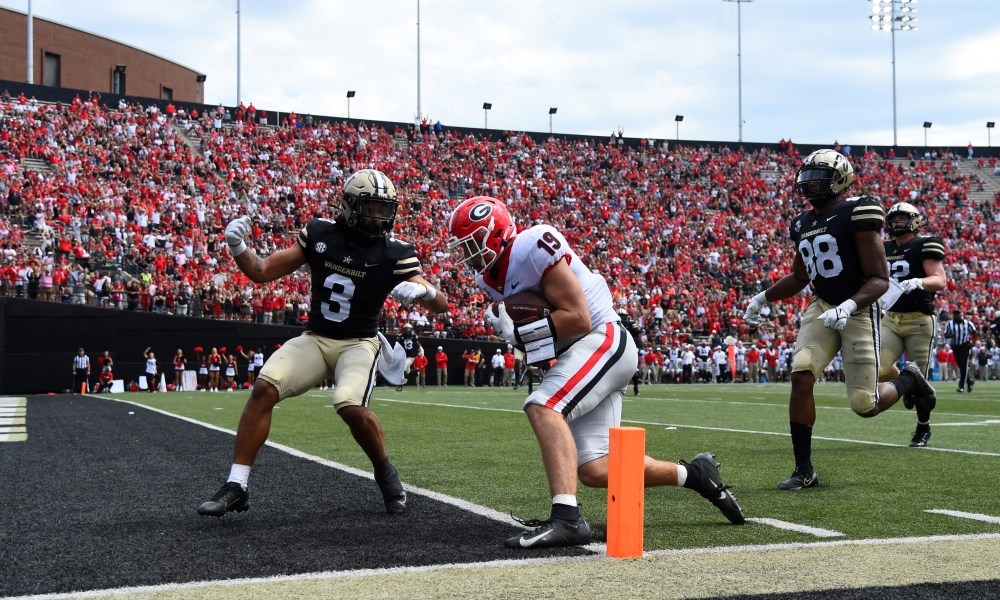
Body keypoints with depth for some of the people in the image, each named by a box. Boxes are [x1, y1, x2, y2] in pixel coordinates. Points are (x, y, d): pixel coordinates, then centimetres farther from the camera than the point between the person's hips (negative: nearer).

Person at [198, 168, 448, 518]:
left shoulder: (394, 254, -7)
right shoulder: (320, 234, -2)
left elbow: (441, 305, -8)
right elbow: (262, 272, 3)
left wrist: (422, 288, -30)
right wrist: (237, 248, -17)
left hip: (359, 343, -2)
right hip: (315, 339, 3)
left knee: (351, 407, -29)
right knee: (264, 388, -20)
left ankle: (385, 474, 1)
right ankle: (235, 487, -13)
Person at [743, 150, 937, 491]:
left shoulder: (857, 214, -12)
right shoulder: (803, 223, 11)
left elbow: (880, 280, -15)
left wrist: (848, 306, -29)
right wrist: (763, 298, 20)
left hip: (859, 311, -6)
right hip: (822, 308, 6)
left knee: (864, 405, -7)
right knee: (801, 375, -18)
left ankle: (909, 380, 29)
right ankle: (804, 471, -9)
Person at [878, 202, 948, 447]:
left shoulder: (925, 246, -5)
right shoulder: (885, 250, 13)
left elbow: (940, 280, -14)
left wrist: (917, 282, -31)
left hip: (918, 320, -5)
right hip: (890, 319, 5)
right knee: (877, 369, -14)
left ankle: (923, 428, 21)